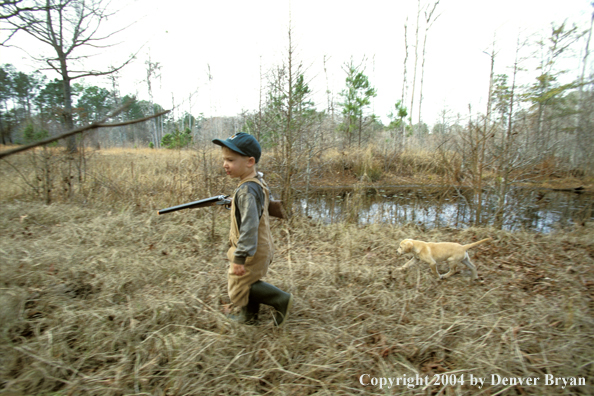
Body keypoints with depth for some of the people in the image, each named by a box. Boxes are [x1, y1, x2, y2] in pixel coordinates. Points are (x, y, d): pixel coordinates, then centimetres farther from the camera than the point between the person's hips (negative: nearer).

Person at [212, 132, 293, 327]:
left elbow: (249, 225, -32)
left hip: (253, 252, -10)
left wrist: (240, 257, -29)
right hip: (260, 246, 10)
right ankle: (248, 316, 40)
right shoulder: (259, 181, 3)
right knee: (247, 282, 23)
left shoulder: (246, 191, -27)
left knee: (240, 286, 4)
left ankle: (280, 300, 8)